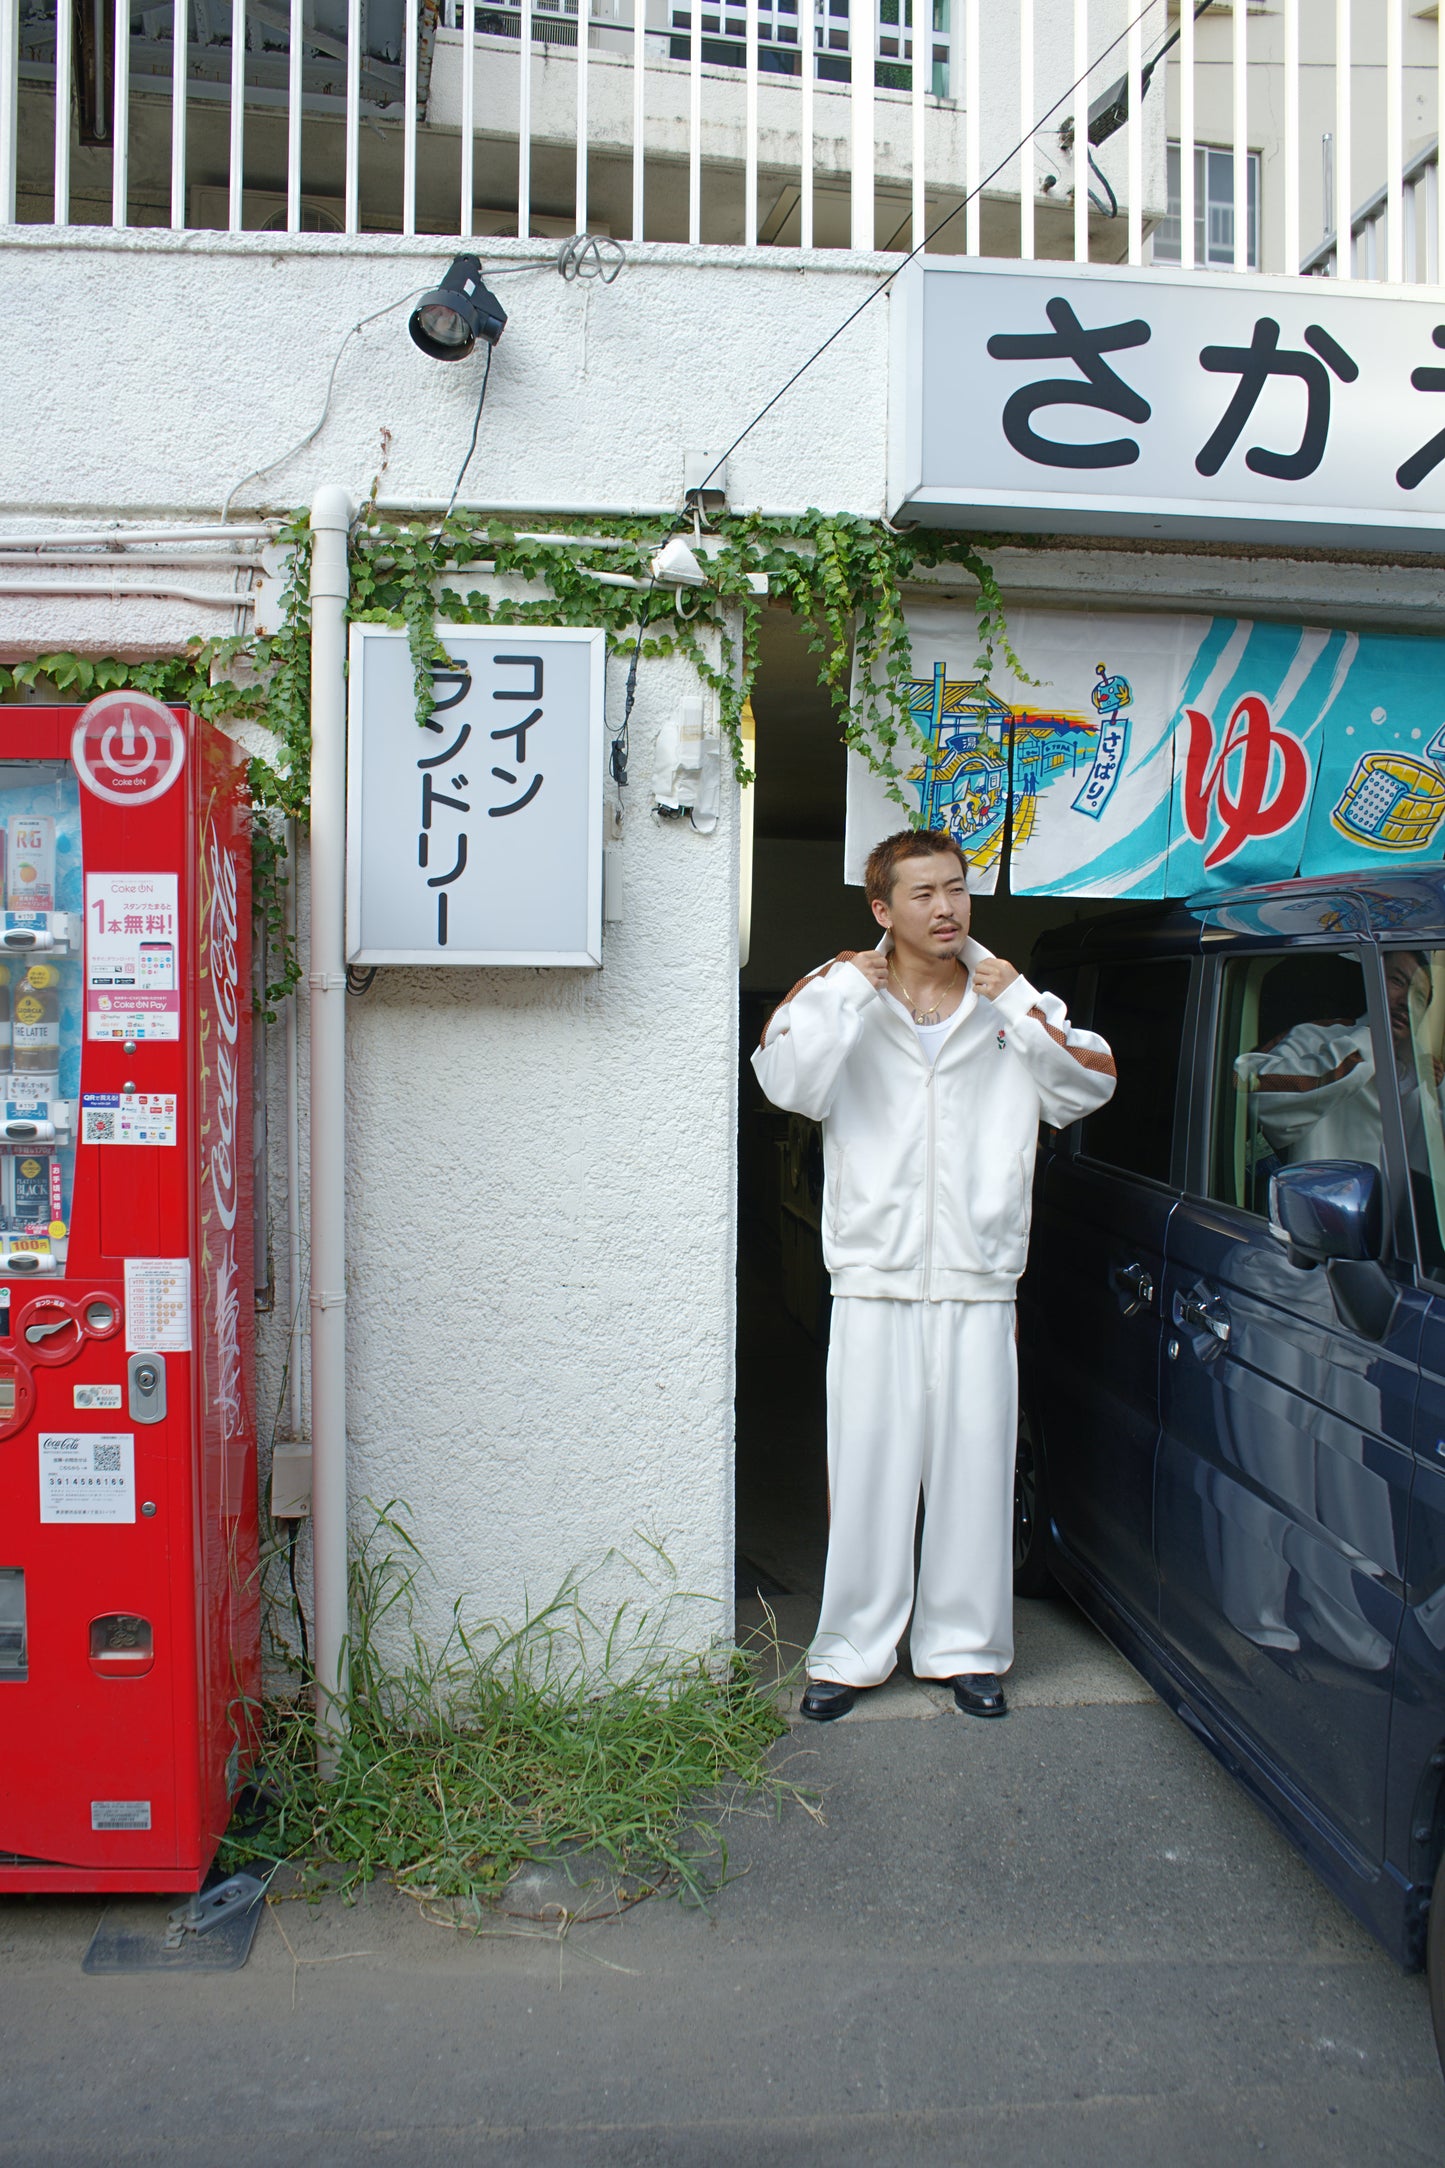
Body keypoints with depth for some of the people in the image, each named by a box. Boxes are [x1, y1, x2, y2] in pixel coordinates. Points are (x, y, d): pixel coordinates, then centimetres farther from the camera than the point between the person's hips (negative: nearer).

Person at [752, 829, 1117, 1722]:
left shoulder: (1010, 1002, 9)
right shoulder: (849, 1001, 4)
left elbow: (1092, 1087, 0)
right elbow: (789, 1083, -14)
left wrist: (1024, 1009, -8)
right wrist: (846, 989, -11)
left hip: (979, 1283, 1)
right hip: (876, 1279, -1)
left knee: (976, 1467, 7)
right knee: (869, 1469, 4)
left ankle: (967, 1647, 22)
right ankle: (853, 1652, 17)